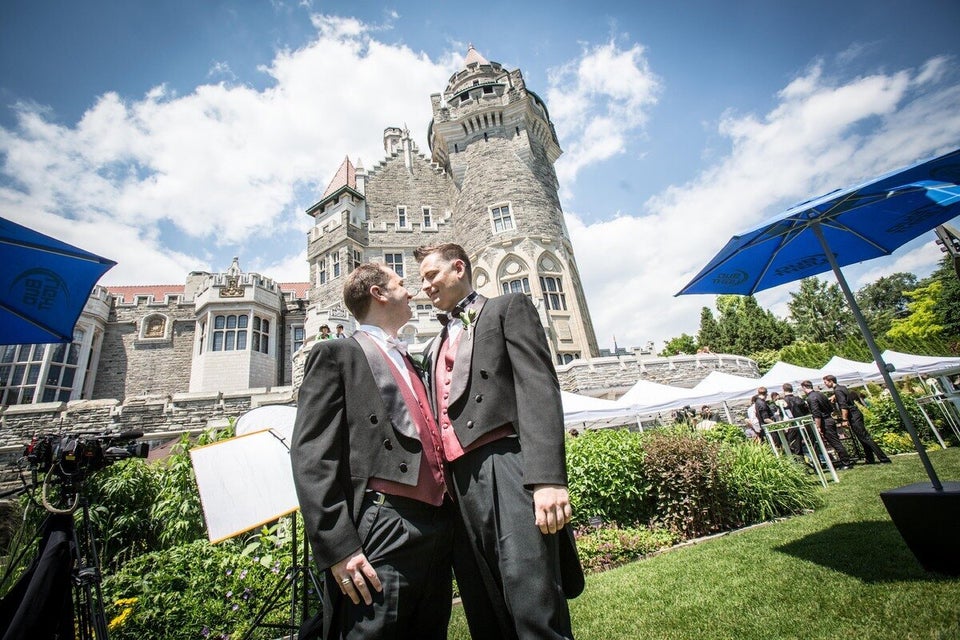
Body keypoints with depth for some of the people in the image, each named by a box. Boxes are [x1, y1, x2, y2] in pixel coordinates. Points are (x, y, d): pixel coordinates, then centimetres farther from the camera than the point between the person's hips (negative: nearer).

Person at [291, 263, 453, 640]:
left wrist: (452, 521, 15)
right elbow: (311, 456, -9)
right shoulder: (336, 355, 0)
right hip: (384, 528, -7)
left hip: (437, 529, 7)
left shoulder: (410, 363, 21)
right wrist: (338, 546, -16)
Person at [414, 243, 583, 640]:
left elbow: (538, 388, -7)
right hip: (457, 483, 7)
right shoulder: (434, 347, 27)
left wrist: (548, 478, -19)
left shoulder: (509, 309, 8)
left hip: (507, 468, -6)